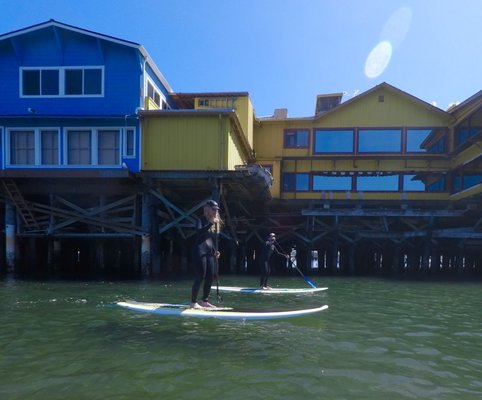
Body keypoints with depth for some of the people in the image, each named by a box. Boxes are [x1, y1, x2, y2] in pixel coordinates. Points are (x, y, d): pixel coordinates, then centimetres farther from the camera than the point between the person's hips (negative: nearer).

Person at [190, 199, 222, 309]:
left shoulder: (216, 223, 15)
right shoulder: (201, 220, -6)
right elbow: (199, 231, -26)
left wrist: (216, 250, 8)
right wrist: (211, 223, -31)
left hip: (210, 252, 7)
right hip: (200, 251, -7)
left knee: (210, 277, 7)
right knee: (200, 277, -8)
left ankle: (205, 301, 18)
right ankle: (193, 302, 0)